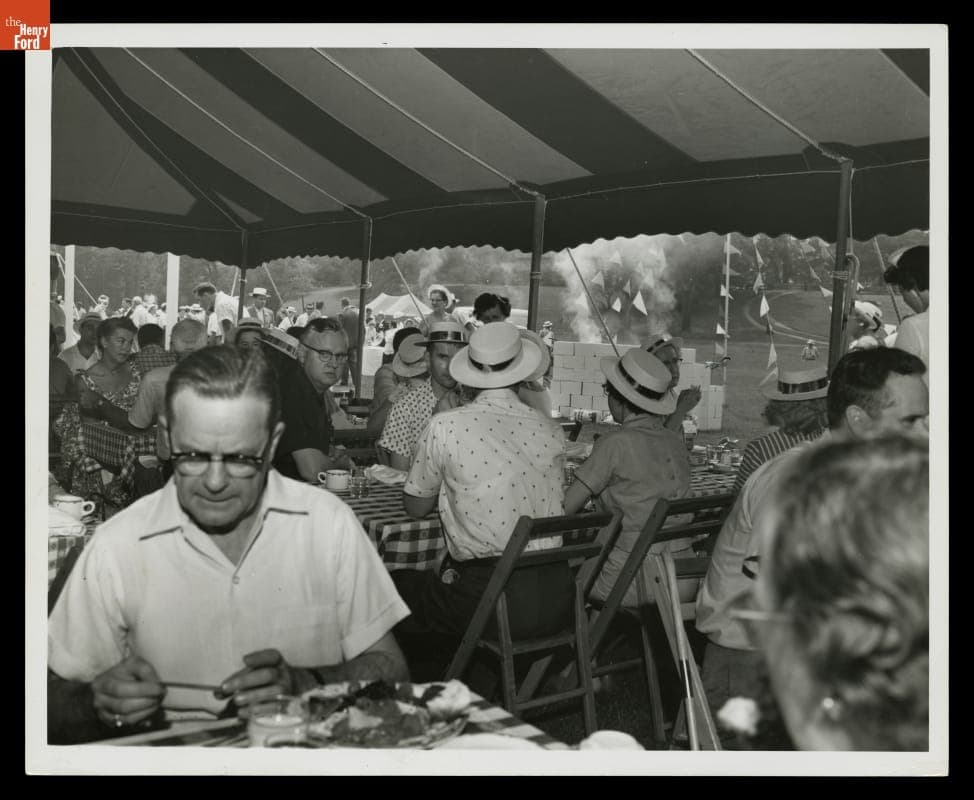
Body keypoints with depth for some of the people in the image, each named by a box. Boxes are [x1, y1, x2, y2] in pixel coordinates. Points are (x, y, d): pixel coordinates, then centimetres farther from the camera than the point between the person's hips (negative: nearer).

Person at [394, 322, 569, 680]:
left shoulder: (445, 427, -8)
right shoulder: (551, 432, 3)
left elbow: (415, 507, 7)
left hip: (487, 598, -5)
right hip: (553, 599, 5)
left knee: (395, 587, 20)